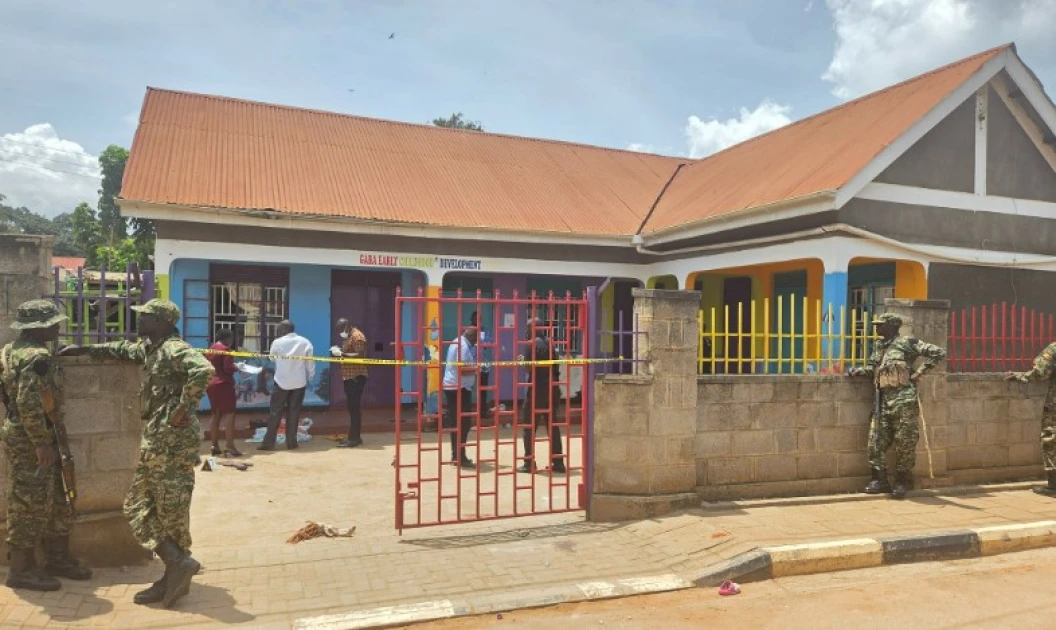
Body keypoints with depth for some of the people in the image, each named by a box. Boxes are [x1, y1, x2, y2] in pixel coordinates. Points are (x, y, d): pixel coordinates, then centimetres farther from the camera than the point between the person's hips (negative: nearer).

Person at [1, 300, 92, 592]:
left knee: (56, 502, 16)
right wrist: (42, 444, -22)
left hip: (27, 436, 10)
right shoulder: (36, 356, -21)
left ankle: (57, 559, 26)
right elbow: (29, 404, -27)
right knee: (30, 504, 0)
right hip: (29, 441, -10)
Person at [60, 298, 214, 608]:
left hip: (172, 440, -10)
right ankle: (176, 570, 12)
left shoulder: (174, 348, -15)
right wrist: (82, 350, 38)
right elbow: (122, 349, 37)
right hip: (156, 440, 10)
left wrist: (184, 408, -27)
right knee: (138, 505, 12)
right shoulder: (149, 348, 16)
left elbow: (203, 370, -34)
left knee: (172, 511, -6)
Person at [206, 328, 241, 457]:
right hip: (223, 385, -9)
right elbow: (228, 368, -18)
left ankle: (215, 446, 14)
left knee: (216, 415, 13)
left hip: (211, 385, 9)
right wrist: (237, 368, 0)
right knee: (229, 415, -7)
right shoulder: (225, 349, -11)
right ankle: (229, 447, -12)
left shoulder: (211, 349, 13)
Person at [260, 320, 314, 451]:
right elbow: (310, 364, 3)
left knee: (275, 412, 5)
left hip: (282, 381, -2)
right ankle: (291, 442, 9)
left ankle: (269, 442, 5)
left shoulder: (277, 342, -5)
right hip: (299, 382, 2)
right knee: (294, 412, 8)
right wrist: (309, 379, 12)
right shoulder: (305, 342, 1)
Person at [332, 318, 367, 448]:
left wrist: (342, 354, -23)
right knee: (352, 407, 11)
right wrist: (339, 352, 10)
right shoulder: (347, 337, 20)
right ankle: (354, 436, 16)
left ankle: (354, 438, -9)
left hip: (356, 377, -10)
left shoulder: (357, 336, -12)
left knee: (355, 408, -10)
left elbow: (359, 355, -22)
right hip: (349, 377, 10)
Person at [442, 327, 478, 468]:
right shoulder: (463, 346, -16)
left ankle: (456, 455, 20)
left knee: (456, 423, 14)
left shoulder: (457, 342, 15)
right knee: (463, 424, -6)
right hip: (459, 388, -10)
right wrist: (476, 369, -11)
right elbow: (462, 369, -24)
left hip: (452, 386, 10)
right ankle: (460, 457, -4)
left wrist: (473, 367, 12)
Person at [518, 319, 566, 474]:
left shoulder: (533, 344, -10)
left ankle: (529, 463, 2)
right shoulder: (550, 343, 10)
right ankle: (558, 462, 11)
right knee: (553, 426, 11)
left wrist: (522, 361, 4)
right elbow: (556, 366, 13)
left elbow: (530, 368, -13)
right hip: (552, 389, 7)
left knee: (530, 427, 2)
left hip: (538, 390, -7)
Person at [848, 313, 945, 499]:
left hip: (904, 400, -6)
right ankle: (880, 480, 12)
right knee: (876, 441, 3)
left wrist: (919, 372, -8)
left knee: (905, 443, 2)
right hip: (883, 401, 7)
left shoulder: (907, 343, -3)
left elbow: (938, 353, -4)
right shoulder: (879, 347, 18)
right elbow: (872, 367, 19)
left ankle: (902, 481, 14)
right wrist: (859, 371, -1)